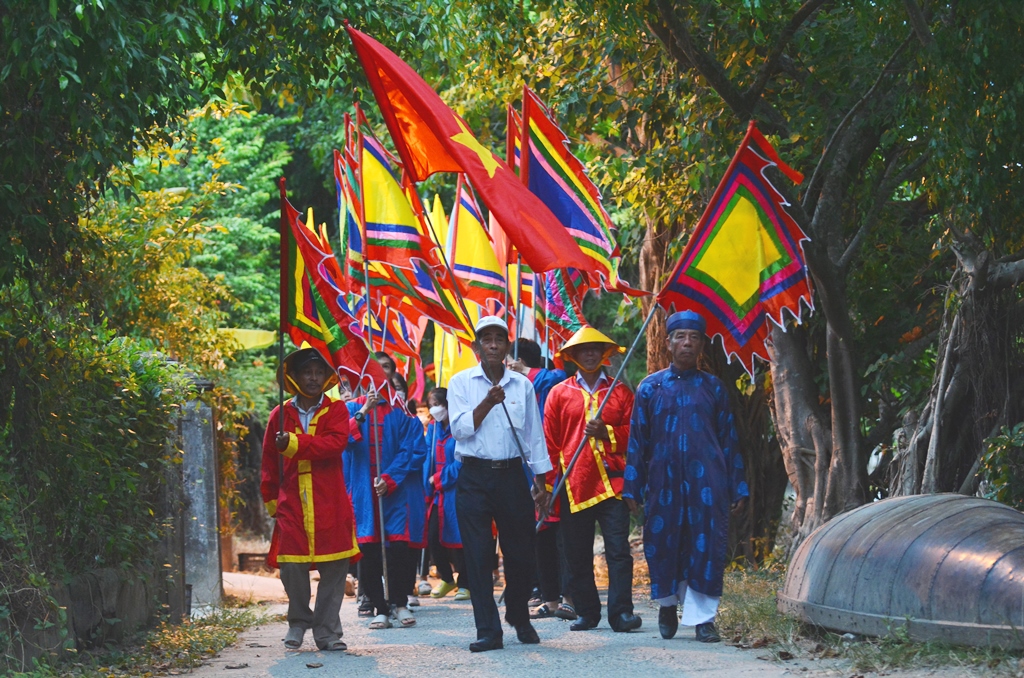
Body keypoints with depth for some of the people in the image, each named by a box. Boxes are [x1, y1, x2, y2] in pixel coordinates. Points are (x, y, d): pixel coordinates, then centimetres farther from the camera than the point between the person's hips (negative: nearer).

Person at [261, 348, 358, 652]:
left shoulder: (336, 410, 5)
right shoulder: (280, 415, 10)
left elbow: (336, 442, -14)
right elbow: (269, 460, 15)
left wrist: (294, 443, -20)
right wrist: (270, 499, 13)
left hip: (330, 504, -1)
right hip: (292, 504, 1)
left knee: (335, 569, -1)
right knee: (291, 567, -4)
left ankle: (327, 631, 9)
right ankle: (298, 621, 18)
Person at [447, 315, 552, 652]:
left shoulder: (522, 385, 9)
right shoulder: (461, 382, 3)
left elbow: (534, 435, 12)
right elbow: (460, 428, -7)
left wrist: (540, 480, 10)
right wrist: (488, 402, -17)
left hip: (511, 475, 2)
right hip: (474, 477, -2)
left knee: (520, 552, 5)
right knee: (478, 555, -4)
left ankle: (520, 618, 26)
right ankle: (488, 630, 0)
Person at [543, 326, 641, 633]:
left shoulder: (620, 391, 11)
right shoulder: (559, 394, 10)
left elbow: (634, 433, 7)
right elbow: (550, 442, 9)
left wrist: (606, 432, -10)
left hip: (612, 481, -1)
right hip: (574, 484, 1)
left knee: (618, 550, -8)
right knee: (578, 555, 4)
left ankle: (621, 612, -7)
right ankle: (587, 613, 13)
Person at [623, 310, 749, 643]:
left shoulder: (713, 387, 9)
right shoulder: (650, 387, 8)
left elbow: (728, 440, 10)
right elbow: (637, 441, 8)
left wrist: (737, 487, 5)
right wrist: (632, 487, 3)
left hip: (706, 482, 0)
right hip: (663, 481, 0)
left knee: (706, 546, -5)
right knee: (663, 545, 4)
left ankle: (703, 617, 0)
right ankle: (668, 603, 27)